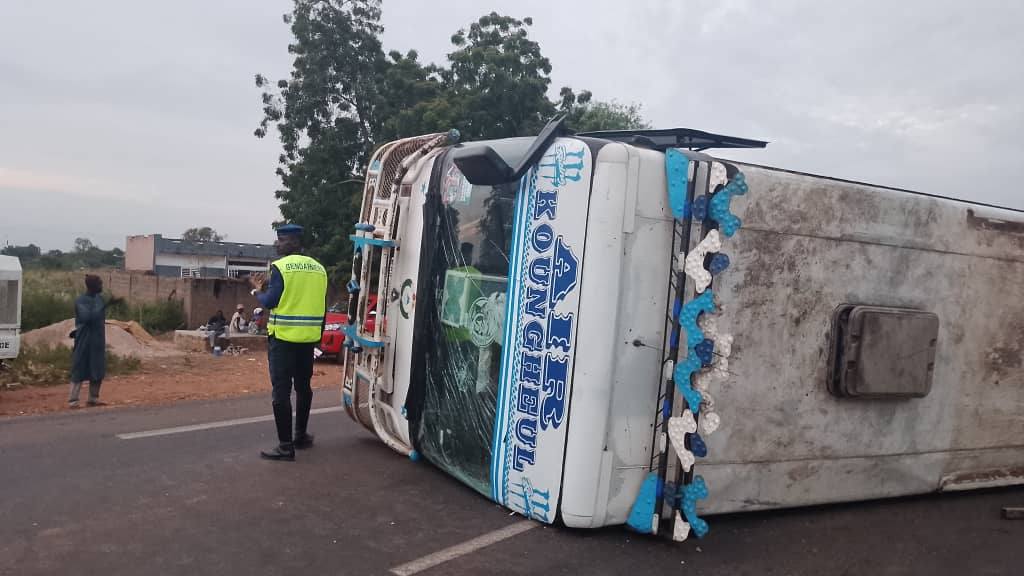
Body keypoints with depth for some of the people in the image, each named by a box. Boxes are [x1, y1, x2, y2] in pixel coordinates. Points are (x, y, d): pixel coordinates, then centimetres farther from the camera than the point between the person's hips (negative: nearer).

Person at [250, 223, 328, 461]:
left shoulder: (280, 267, -10)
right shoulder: (318, 269, 9)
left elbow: (270, 302, -12)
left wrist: (258, 290, 7)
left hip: (283, 336, -6)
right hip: (308, 336, 6)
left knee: (281, 390, -3)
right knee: (303, 386, 18)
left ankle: (285, 446, -4)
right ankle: (301, 435, 28)